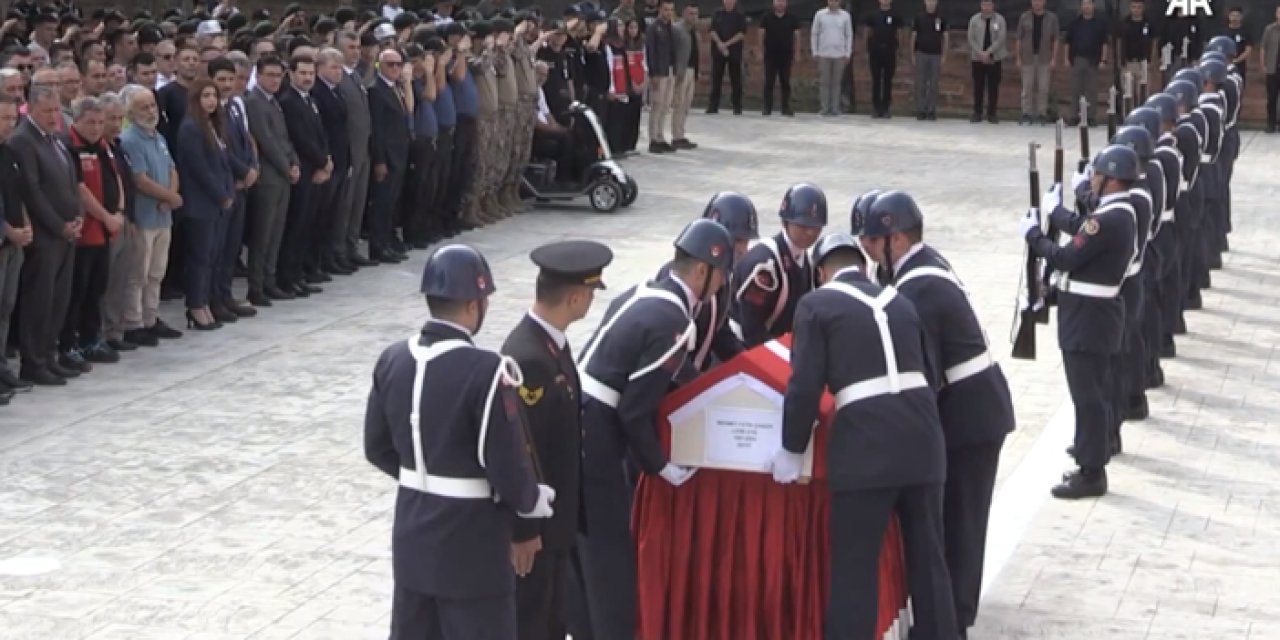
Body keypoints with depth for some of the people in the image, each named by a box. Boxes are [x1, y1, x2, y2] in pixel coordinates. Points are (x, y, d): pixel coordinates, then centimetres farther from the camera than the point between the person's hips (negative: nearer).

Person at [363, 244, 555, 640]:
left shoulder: (392, 360, -2)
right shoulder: (487, 371, -22)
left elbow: (378, 448, 8)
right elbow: (506, 466, -19)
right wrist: (532, 501, 1)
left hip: (412, 534, 7)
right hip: (471, 544, -7)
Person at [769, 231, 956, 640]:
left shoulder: (817, 304, 3)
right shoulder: (900, 301, 19)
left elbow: (805, 385, -4)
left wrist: (792, 449, 7)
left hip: (865, 444, -5)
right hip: (921, 437, 5)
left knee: (855, 567, 4)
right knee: (927, 559, 15)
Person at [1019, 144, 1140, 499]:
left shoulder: (1108, 220, -25)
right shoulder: (1120, 213, 6)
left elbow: (1065, 258, -22)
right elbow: (1082, 229, 20)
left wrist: (1032, 233, -9)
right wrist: (1054, 210, 31)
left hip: (1088, 317, -10)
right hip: (1097, 313, 10)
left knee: (1087, 394, -5)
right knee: (1095, 390, 18)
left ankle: (1091, 473, 0)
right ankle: (1093, 452, 29)